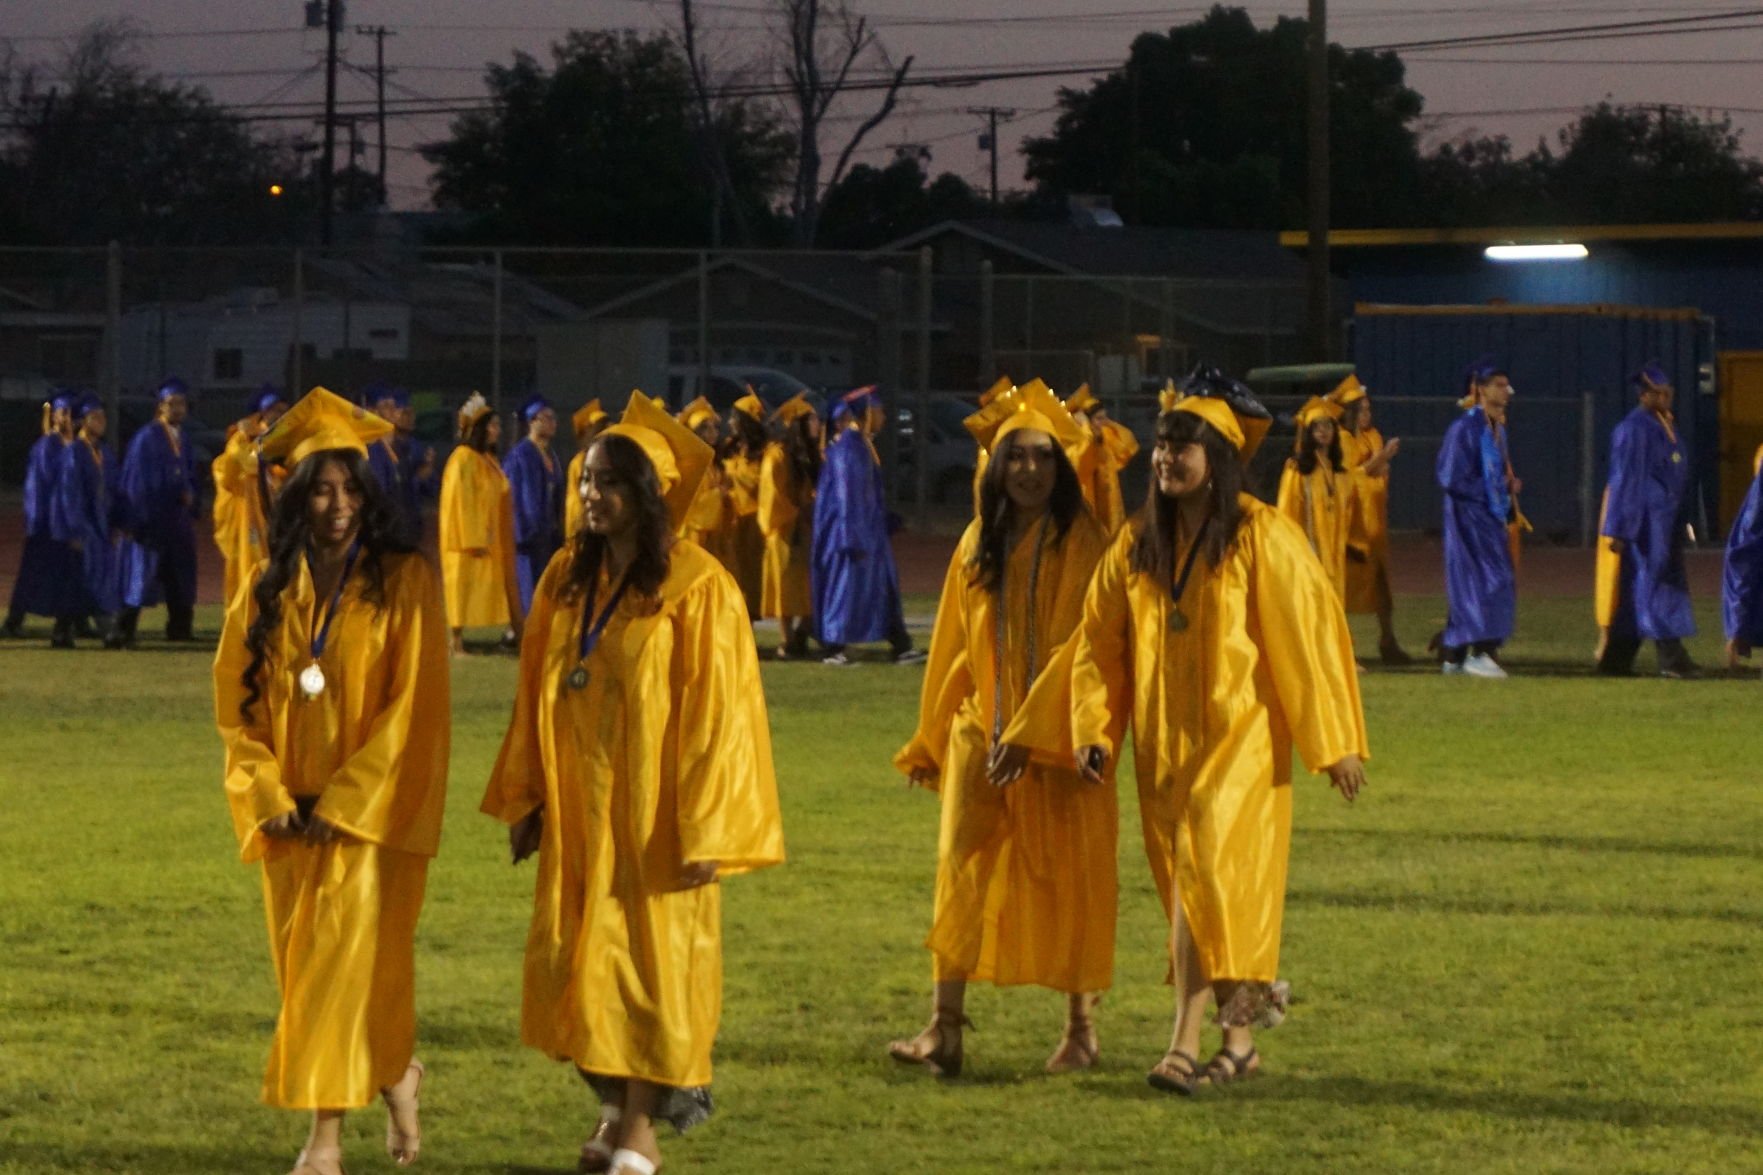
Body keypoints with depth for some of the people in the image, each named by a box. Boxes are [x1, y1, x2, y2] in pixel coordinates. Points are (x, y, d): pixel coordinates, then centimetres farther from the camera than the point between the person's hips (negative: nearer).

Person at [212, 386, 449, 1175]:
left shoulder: (404, 584, -6)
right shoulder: (267, 592, 5)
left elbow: (413, 706, -11)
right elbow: (236, 706, 5)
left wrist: (343, 804, -14)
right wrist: (271, 800, -8)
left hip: (372, 814, -4)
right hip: (291, 817, 4)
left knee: (349, 960, -8)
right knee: (305, 960, 9)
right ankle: (395, 1076, 30)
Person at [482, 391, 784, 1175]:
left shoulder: (696, 590, -13)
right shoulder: (568, 579, 5)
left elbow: (715, 712, -13)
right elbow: (537, 694, 10)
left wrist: (703, 826, -16)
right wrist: (524, 799, 9)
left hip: (652, 810, -5)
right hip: (578, 808, 6)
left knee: (650, 957, 2)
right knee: (577, 959, 8)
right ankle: (616, 1105, 23)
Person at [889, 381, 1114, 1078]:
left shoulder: (1080, 542, -5)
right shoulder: (980, 542, 10)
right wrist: (930, 738, 17)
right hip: (981, 731, 4)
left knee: (1067, 875, 3)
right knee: (961, 870, -4)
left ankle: (1082, 1029, 14)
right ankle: (945, 1030, -6)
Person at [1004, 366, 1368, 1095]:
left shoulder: (1260, 537, -7)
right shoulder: (1136, 545, 8)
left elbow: (1306, 632, -8)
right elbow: (1099, 642, 10)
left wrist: (1334, 742, -9)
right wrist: (1092, 730, -1)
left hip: (1238, 736, -6)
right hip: (1163, 741, 6)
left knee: (1205, 877, -14)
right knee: (1189, 884, 8)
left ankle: (1188, 1045, -15)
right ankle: (1252, 999, 24)